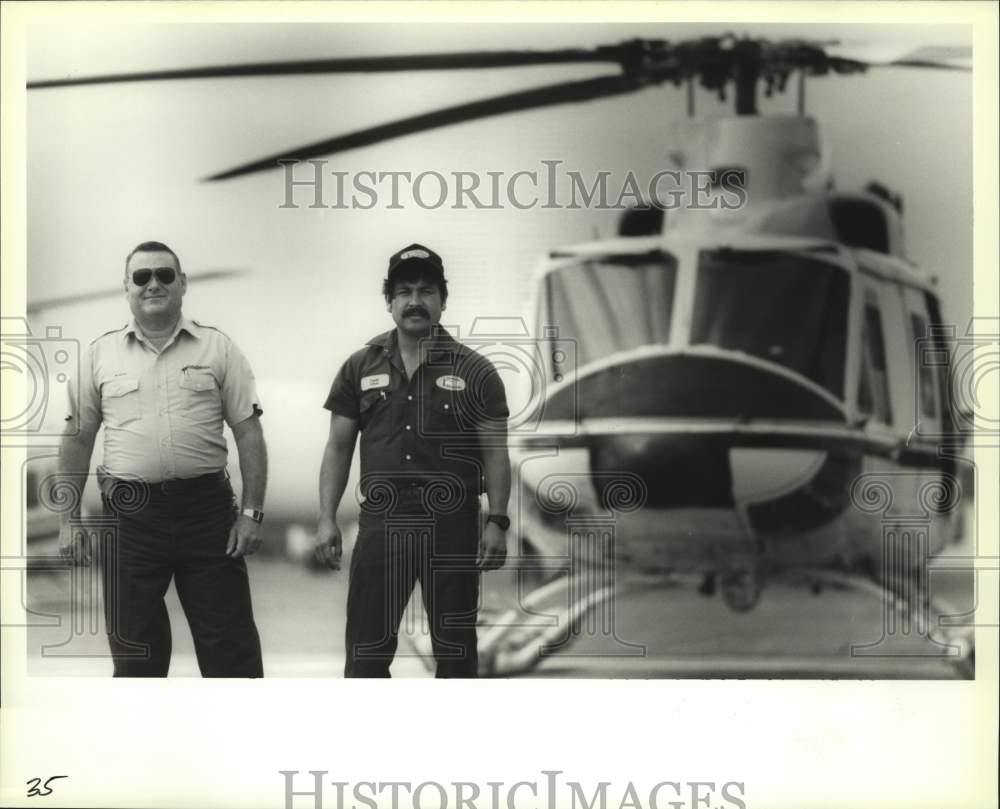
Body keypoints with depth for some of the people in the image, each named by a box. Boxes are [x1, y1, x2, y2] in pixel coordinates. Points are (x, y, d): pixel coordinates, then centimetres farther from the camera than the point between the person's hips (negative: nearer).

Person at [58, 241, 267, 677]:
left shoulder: (218, 348, 5)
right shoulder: (100, 354, 7)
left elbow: (248, 434, 3)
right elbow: (77, 440, 10)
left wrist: (252, 512, -5)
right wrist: (70, 520, 4)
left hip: (208, 509, -1)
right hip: (130, 512, 1)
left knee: (231, 646, 1)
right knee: (134, 650, 9)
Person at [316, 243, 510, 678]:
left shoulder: (474, 371, 3)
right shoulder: (360, 368, 9)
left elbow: (495, 453, 1)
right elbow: (338, 448, 10)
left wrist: (497, 522, -7)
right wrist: (327, 518, 1)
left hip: (452, 524, -1)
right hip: (381, 522, 1)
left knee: (455, 648, 7)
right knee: (366, 649, 1)